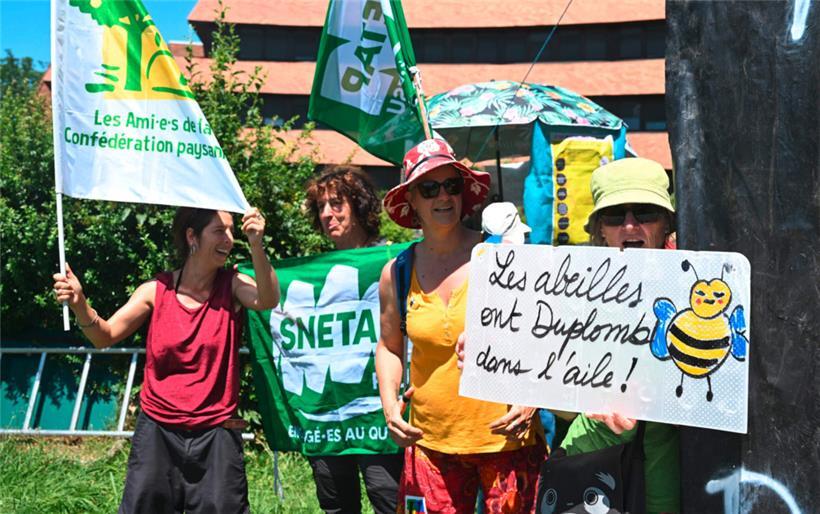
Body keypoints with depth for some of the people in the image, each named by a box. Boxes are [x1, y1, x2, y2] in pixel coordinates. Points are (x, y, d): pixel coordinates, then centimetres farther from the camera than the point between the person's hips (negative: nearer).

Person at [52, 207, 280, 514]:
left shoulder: (232, 286, -4)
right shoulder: (156, 290, -1)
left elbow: (268, 301, -24)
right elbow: (105, 336, -2)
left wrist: (256, 246, -39)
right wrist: (79, 304, -22)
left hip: (215, 436, -1)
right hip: (157, 433, 1)